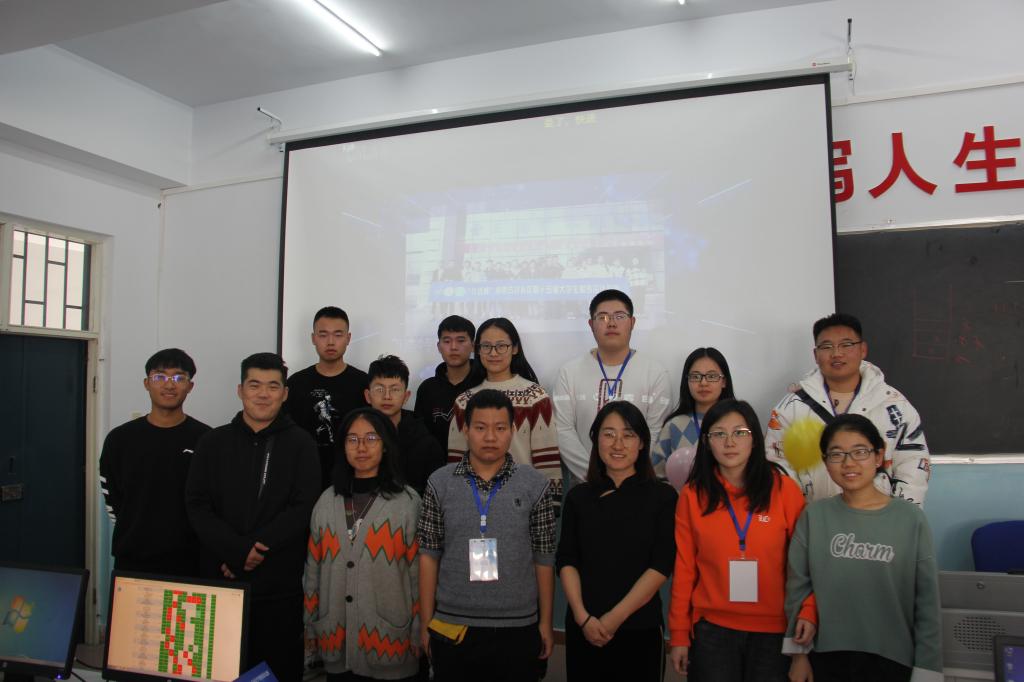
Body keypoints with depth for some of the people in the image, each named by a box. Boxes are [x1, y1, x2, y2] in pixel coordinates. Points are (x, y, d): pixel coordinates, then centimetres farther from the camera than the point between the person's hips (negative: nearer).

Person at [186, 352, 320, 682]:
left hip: (280, 585, -2)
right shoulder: (214, 442, 8)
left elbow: (304, 508, -7)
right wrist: (237, 550, -13)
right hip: (220, 580, 2)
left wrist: (255, 547, -15)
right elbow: (197, 506, 0)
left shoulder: (301, 444, 2)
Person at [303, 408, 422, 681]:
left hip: (390, 644, -3)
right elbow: (313, 569, 11)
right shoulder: (327, 501, 6)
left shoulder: (408, 502, -7)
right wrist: (312, 624, 11)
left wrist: (418, 637, -4)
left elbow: (418, 573, -5)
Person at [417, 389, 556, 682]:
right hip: (452, 626, 1)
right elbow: (429, 556, 0)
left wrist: (546, 623, 1)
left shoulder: (536, 485, -3)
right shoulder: (440, 483, -2)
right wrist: (426, 622, 0)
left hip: (518, 627, 0)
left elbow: (544, 559, 0)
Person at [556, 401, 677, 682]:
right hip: (583, 630, 2)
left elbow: (661, 566, -8)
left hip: (640, 628, -2)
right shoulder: (578, 497, 4)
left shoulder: (663, 496, -3)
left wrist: (615, 618, -11)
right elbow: (566, 561, 1)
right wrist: (583, 617, -11)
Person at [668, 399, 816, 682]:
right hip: (712, 628, 0)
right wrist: (679, 634, 2)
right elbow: (684, 568, 0)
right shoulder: (692, 495, -3)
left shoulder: (784, 488, -5)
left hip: (775, 629, 0)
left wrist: (808, 610, -13)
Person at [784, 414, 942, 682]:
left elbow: (927, 601, -3)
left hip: (892, 660, -1)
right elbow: (797, 589, -1)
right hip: (827, 659, 1)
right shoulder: (814, 516, -4)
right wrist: (799, 654, 0)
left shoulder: (911, 518, -6)